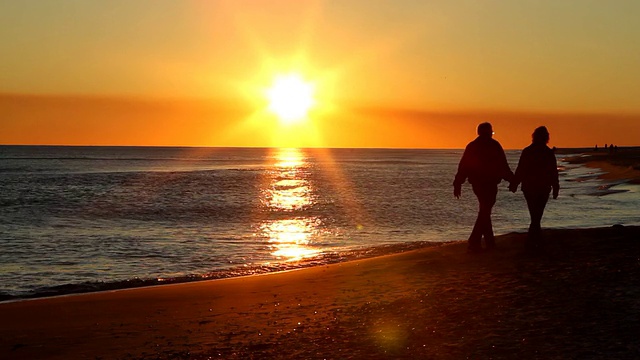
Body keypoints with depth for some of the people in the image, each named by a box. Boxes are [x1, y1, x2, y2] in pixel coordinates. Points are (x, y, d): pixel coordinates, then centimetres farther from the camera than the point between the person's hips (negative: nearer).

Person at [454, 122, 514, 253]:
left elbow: (463, 167, 6)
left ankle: (490, 243, 21)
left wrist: (458, 184, 8)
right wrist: (512, 179, 7)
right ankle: (474, 242, -16)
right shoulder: (493, 145, -6)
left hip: (476, 184, 6)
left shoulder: (471, 146, 8)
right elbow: (503, 167, -5)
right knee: (484, 213, -5)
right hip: (489, 184, -6)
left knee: (484, 211, 17)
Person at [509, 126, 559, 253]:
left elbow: (520, 170, -4)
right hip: (543, 189, -1)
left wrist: (514, 184, 6)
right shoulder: (549, 153, -6)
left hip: (529, 188, 1)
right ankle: (530, 243, -5)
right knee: (537, 217, 5)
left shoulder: (527, 151, -5)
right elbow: (554, 173, -2)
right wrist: (555, 188, 6)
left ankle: (537, 242, 19)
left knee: (535, 216, 14)